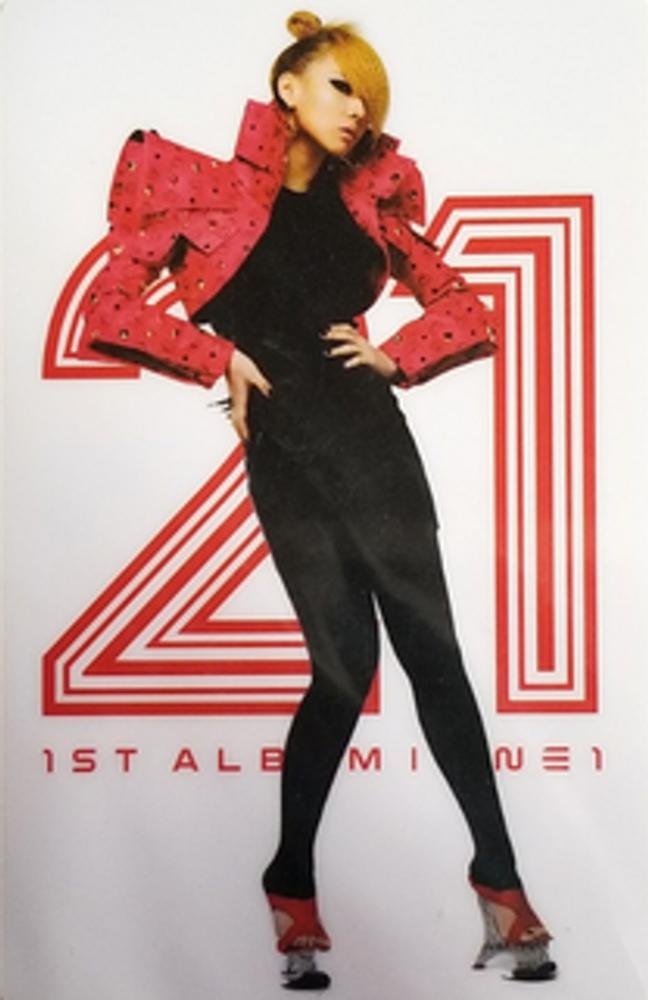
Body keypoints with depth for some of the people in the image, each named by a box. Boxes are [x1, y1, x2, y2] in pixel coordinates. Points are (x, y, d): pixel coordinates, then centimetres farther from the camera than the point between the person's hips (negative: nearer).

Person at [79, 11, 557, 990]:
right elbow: (109, 310, -1)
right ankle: (292, 888, 14)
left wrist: (392, 355, 0)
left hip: (375, 445, 4)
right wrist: (221, 358, -6)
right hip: (286, 460, -3)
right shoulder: (208, 191, 3)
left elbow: (469, 314, 17)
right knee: (345, 667, -6)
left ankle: (498, 878, 7)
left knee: (432, 651, -1)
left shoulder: (367, 203, 13)